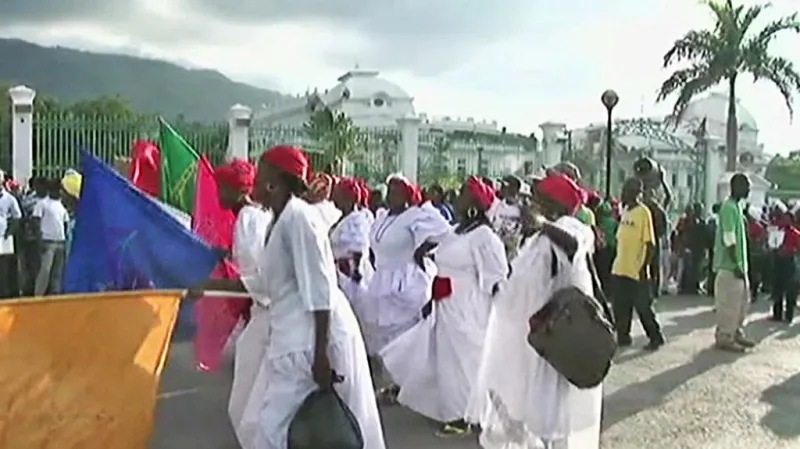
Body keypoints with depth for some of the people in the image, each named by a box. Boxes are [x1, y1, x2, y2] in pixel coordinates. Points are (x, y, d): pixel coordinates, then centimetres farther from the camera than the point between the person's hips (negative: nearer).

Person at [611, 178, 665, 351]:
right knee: (620, 308, 11)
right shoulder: (625, 211, 11)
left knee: (643, 307, 2)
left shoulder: (643, 212, -12)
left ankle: (656, 338, 16)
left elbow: (650, 244, -15)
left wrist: (644, 267, -18)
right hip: (619, 270, 8)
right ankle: (623, 337, 23)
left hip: (637, 271, -8)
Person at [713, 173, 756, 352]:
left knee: (742, 299, 15)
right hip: (730, 265, -10)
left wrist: (741, 264, 19)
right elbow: (729, 240, -20)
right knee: (730, 302, -5)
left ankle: (737, 333, 25)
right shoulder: (729, 208, -16)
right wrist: (735, 265, -21)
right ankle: (724, 338, 3)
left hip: (738, 264, 10)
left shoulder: (737, 206, 15)